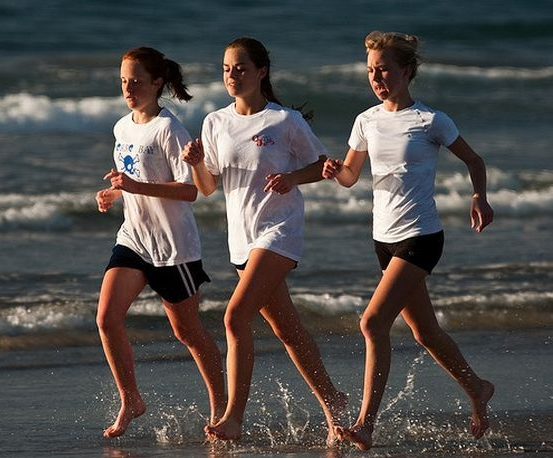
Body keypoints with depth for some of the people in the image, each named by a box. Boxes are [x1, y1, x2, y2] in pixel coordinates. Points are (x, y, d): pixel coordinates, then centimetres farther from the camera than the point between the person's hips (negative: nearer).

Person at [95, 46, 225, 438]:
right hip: (133, 239, 7)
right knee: (107, 318, -10)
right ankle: (131, 401, 2)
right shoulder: (123, 128, 10)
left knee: (188, 330, 5)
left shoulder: (168, 129, -15)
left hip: (173, 244, -7)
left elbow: (189, 190, -20)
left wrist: (136, 187, -28)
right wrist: (114, 194, 4)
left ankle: (221, 406, 22)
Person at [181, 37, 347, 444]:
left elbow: (323, 165, 3)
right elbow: (208, 188, 11)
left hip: (279, 231, -6)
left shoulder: (285, 121, -8)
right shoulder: (216, 123, 7)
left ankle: (234, 418, -20)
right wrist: (196, 163, -8)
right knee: (286, 328, 14)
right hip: (242, 237, 6)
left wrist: (292, 178, -15)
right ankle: (333, 402, 30)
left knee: (236, 316, -21)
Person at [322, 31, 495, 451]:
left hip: (420, 237, -7)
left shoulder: (430, 121, -8)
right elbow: (350, 176, 16)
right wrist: (334, 171, -7)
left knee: (374, 323, -19)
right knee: (424, 330, 16)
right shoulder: (367, 121, 7)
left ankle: (366, 424, -20)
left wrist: (479, 197, -15)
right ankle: (477, 390, 39)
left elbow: (474, 161, 3)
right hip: (384, 238, 7)